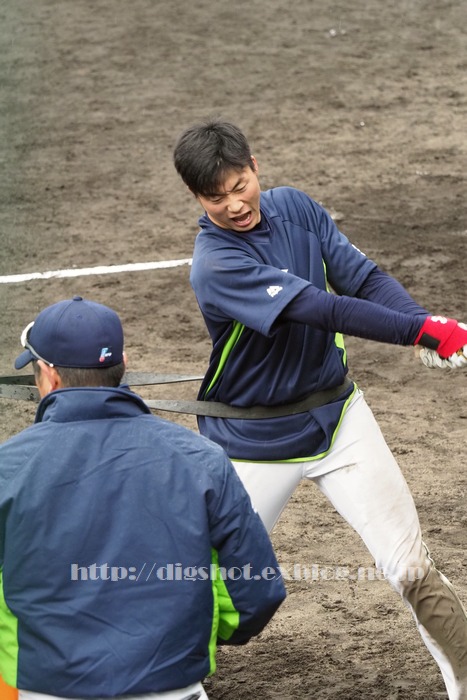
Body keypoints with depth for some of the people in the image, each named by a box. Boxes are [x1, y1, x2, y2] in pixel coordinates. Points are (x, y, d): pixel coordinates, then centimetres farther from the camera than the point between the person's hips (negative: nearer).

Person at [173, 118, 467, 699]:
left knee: (413, 569, 0)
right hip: (253, 439, -5)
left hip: (337, 417, 5)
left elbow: (361, 277, -7)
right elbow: (322, 310, -31)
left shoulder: (295, 208, -1)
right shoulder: (215, 265, -22)